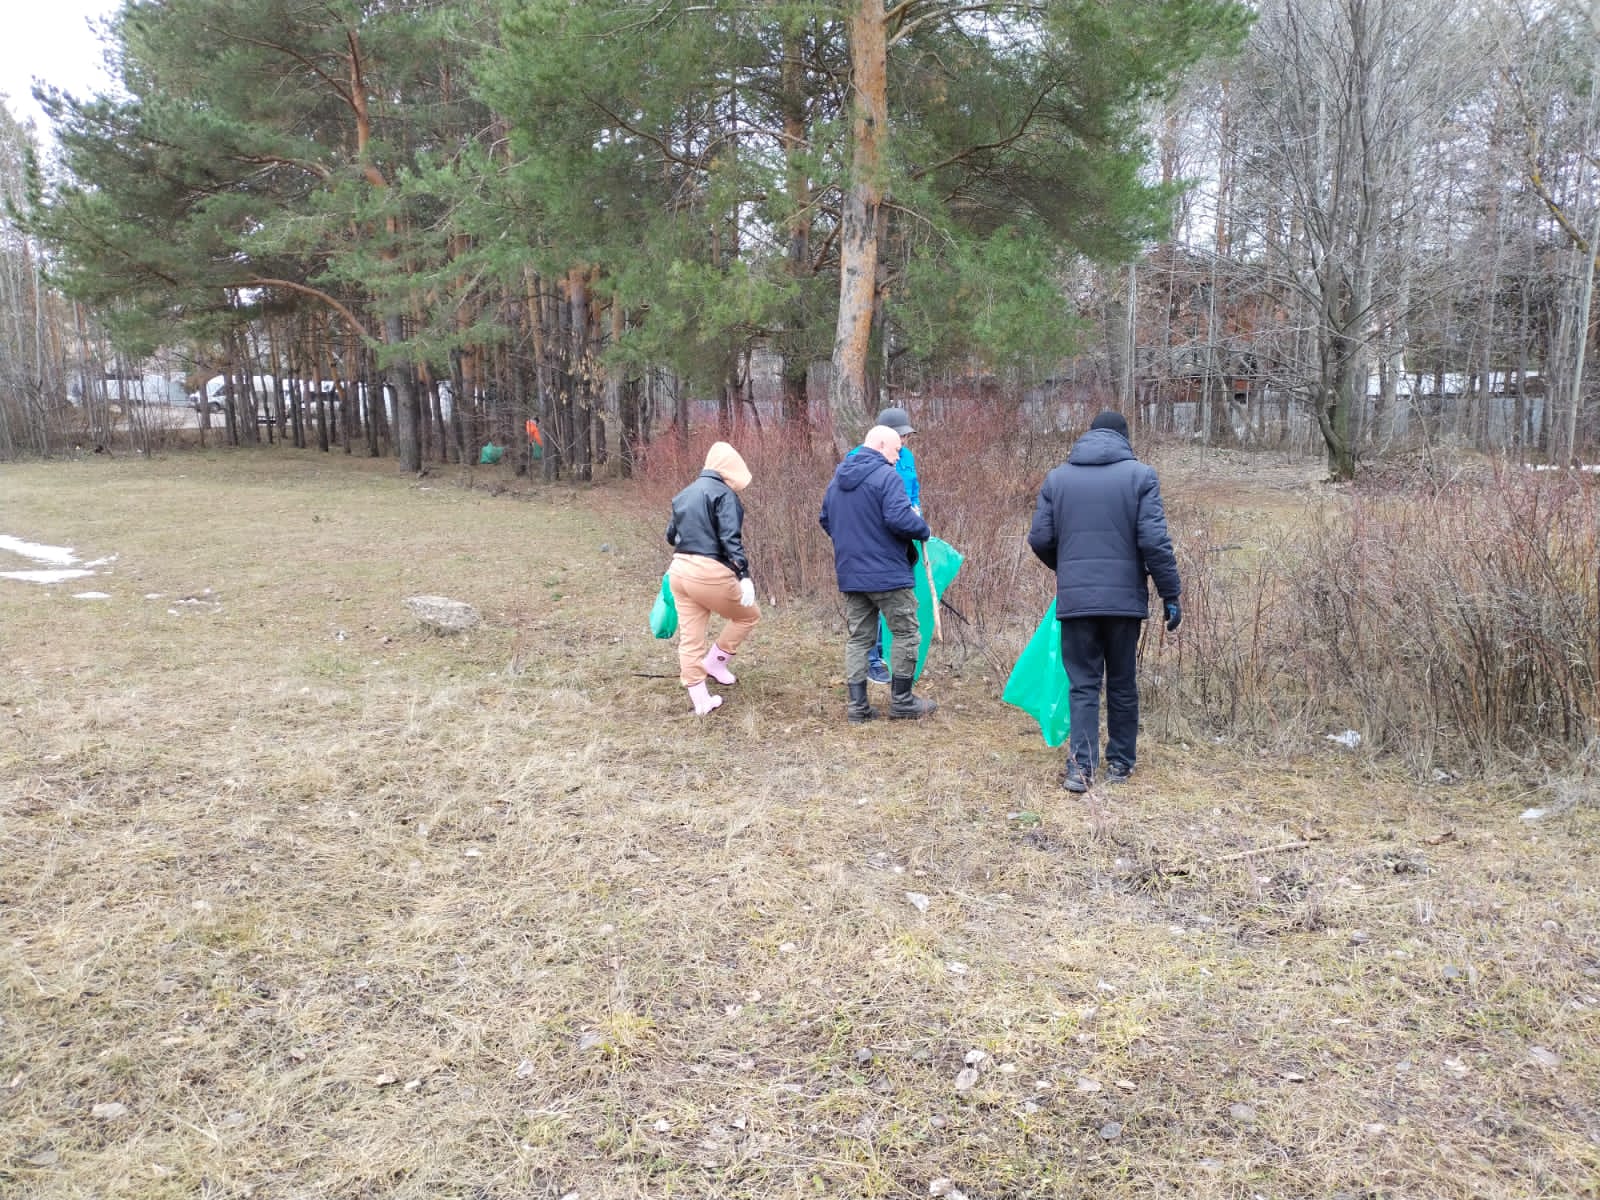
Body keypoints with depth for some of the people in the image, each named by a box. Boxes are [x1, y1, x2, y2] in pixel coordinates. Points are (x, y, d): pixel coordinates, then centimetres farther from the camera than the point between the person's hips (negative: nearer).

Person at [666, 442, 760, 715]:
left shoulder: (685, 494, 16)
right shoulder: (723, 493, -7)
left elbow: (671, 534, 24)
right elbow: (730, 539, -18)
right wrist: (744, 576, -22)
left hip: (679, 570, 8)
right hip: (710, 572, -8)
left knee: (690, 637, 9)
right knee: (748, 615, 17)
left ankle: (700, 700, 14)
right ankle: (715, 661, 19)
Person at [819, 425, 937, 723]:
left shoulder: (838, 478, 11)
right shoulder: (886, 476, -14)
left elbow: (825, 520, 19)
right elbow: (900, 519, -24)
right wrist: (924, 531, -5)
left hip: (850, 574, 7)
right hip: (887, 572, -7)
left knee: (858, 638, 11)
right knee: (905, 633, 7)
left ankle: (857, 705, 10)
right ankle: (901, 702, 12)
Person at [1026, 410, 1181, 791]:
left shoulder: (1057, 477, 5)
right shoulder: (1140, 475, -2)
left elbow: (1040, 539, 4)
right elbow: (1155, 541, -8)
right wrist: (1170, 594, -1)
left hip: (1075, 598, 1)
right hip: (1125, 598, -1)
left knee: (1083, 684, 6)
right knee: (1122, 684, 13)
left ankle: (1081, 766, -4)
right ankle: (1120, 762, 22)